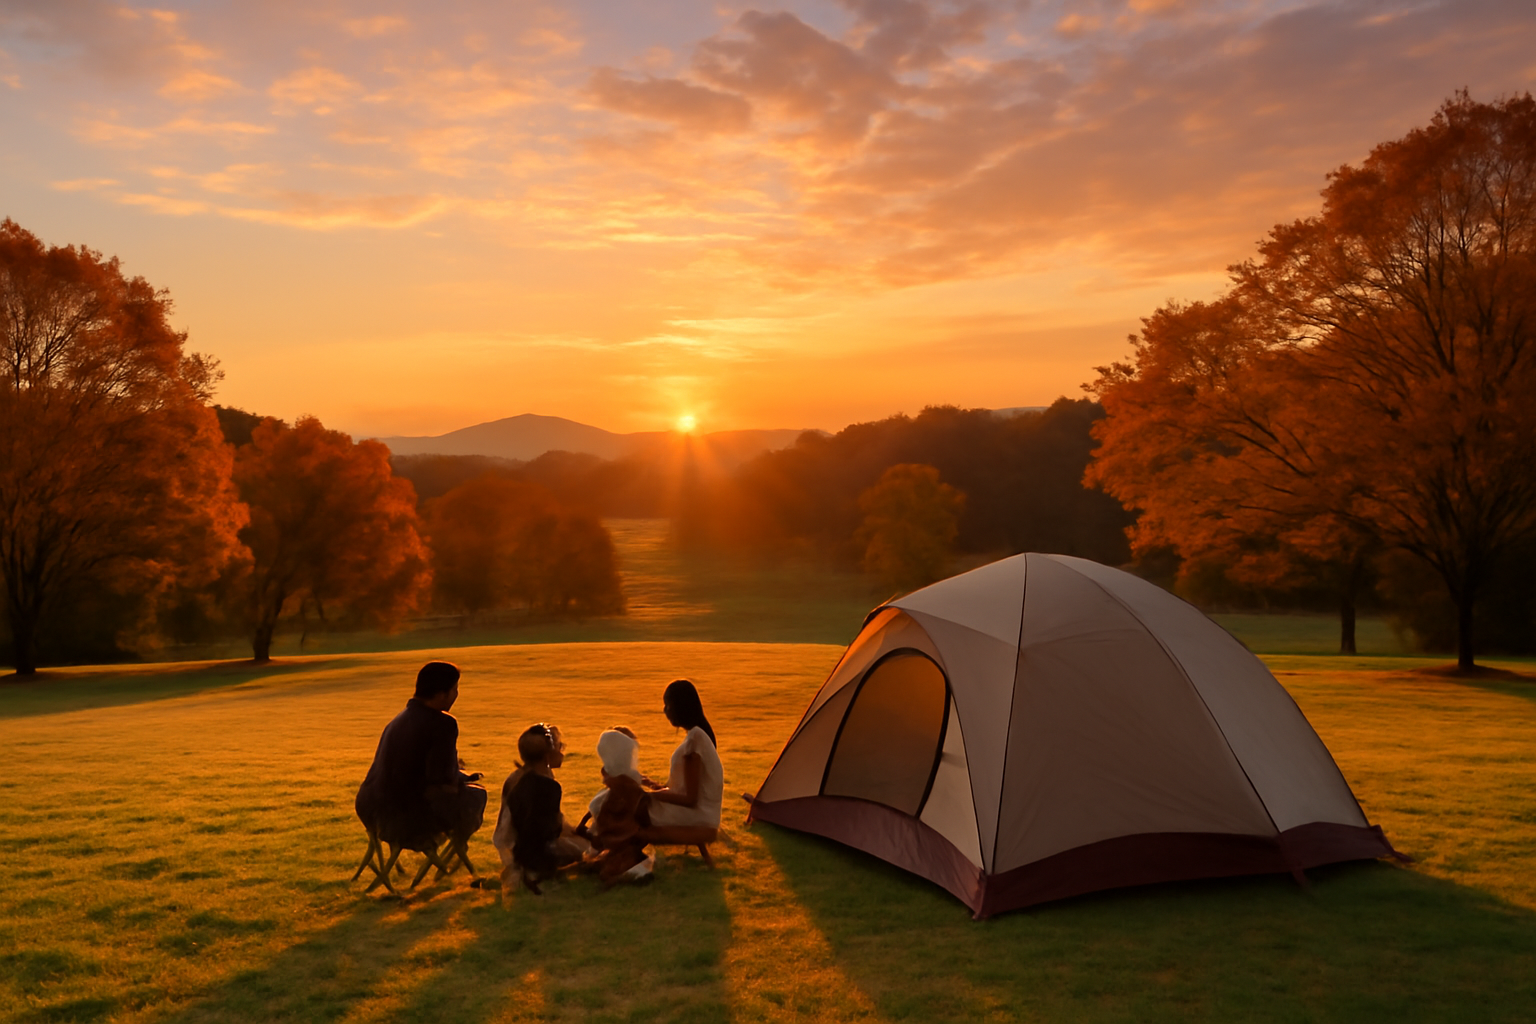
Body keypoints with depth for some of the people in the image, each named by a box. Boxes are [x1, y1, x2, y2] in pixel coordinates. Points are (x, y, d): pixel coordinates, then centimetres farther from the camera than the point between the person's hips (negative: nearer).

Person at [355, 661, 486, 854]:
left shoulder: (399, 719, 10)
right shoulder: (443, 724, -17)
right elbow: (442, 782, -21)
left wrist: (457, 772, 33)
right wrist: (462, 776, 2)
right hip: (405, 822, -9)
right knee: (476, 794, 12)